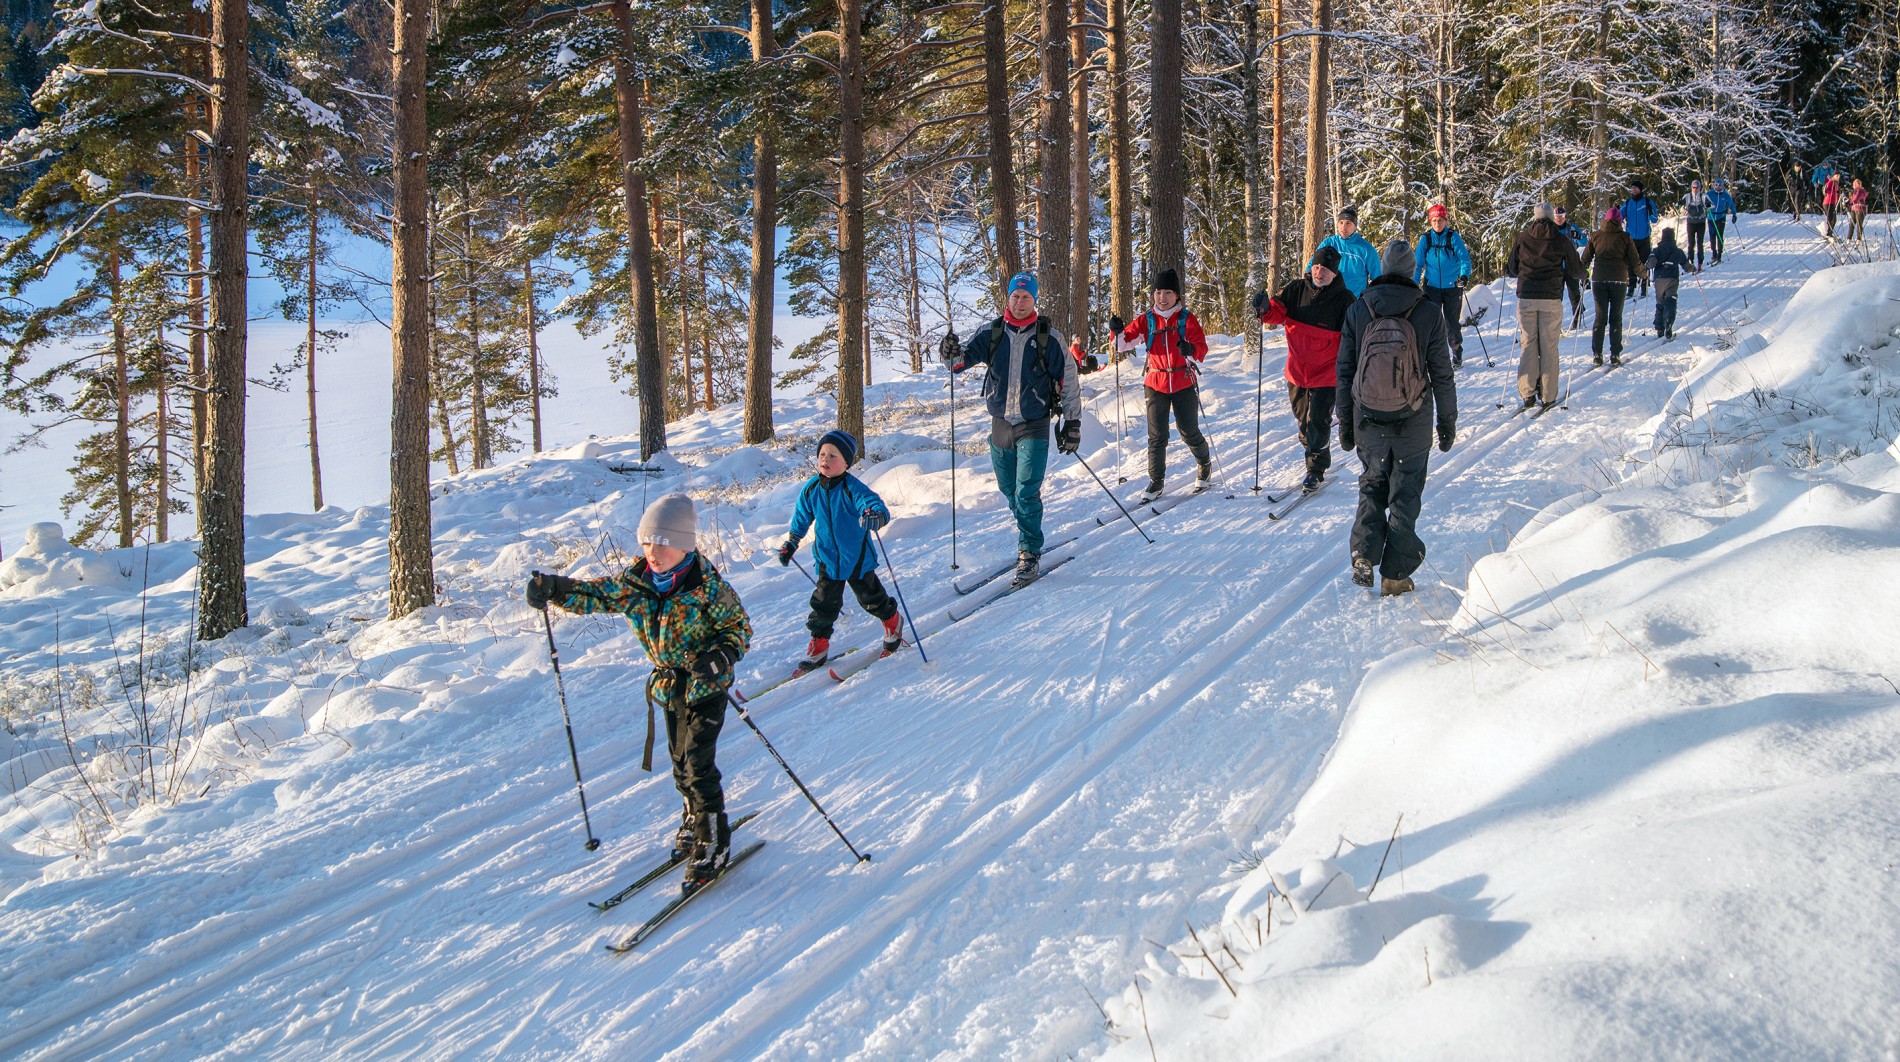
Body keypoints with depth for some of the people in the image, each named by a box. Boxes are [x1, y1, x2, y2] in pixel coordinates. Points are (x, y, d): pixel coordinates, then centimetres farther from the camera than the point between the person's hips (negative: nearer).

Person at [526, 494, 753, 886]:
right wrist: (556, 589, -19)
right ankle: (694, 821, 39)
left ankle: (713, 844, 5)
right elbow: (597, 594, 0)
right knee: (680, 761, 18)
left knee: (698, 765, -8)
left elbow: (740, 630, -14)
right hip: (669, 687, 6)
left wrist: (718, 659, -33)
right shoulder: (636, 580, -7)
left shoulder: (708, 586, -22)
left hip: (706, 688, -6)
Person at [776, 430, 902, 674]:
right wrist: (790, 544, 18)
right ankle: (818, 648, 18)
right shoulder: (811, 489, -6)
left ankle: (893, 626, 41)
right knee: (824, 605, 5)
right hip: (827, 560, 3)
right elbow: (801, 518, 11)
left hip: (858, 558, -3)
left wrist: (875, 515, -59)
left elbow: (873, 502, -35)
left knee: (872, 598, 14)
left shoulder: (853, 488, -21)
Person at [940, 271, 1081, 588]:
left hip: (1034, 426, -4)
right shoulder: (992, 333, 3)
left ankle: (1028, 555, -2)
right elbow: (961, 360, -2)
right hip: (1000, 423, 4)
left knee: (1026, 493, -10)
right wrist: (951, 354, -26)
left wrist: (1072, 423, -2)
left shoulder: (1049, 336, -4)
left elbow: (1068, 381, 0)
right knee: (1009, 490, 13)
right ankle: (1030, 538, 32)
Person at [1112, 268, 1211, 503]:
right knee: (1157, 436, 2)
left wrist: (1190, 349, -33)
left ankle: (1205, 464, 34)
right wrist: (1118, 332, -21)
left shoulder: (1187, 319, -4)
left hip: (1184, 382, -2)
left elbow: (1202, 349, -11)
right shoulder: (1146, 320, 3)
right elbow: (1125, 342, 1)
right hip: (1156, 384, 2)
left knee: (1189, 432, 6)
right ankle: (1155, 483, 11)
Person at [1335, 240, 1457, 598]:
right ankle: (1395, 575, 12)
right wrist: (1447, 422, 8)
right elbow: (1441, 374, -3)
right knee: (1405, 494, 11)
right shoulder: (1428, 313, -8)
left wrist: (1345, 424, 11)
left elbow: (1345, 372, 1)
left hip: (1368, 421, 1)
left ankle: (1364, 555, 6)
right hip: (1413, 422, -1)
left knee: (1372, 486, 21)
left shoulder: (1357, 311, -3)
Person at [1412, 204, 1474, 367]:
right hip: (1432, 287, 2)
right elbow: (1418, 263, 5)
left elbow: (1464, 258, -10)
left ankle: (1457, 356, 19)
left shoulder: (1453, 237, -5)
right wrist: (1413, 284, -1)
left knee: (1452, 323, 5)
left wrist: (1464, 275, -27)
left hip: (1452, 287, -2)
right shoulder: (1425, 239, 2)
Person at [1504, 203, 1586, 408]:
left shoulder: (1522, 238, 3)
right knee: (1549, 347, 4)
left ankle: (1527, 393, 3)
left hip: (1526, 298, 1)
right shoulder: (1561, 241, 0)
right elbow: (1576, 271, 6)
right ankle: (1548, 395, 5)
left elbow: (1512, 269, 11)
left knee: (1528, 345, 7)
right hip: (1551, 299, -1)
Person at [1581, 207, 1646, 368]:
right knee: (1616, 318, 6)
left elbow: (1586, 258, 9)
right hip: (1619, 281, -1)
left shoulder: (1595, 236, 4)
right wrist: (1644, 276, 17)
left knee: (1600, 317, 7)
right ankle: (1615, 355, 3)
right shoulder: (1625, 238, 0)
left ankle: (1597, 354, 1)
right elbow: (1635, 261, 1)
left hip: (1598, 280, 1)